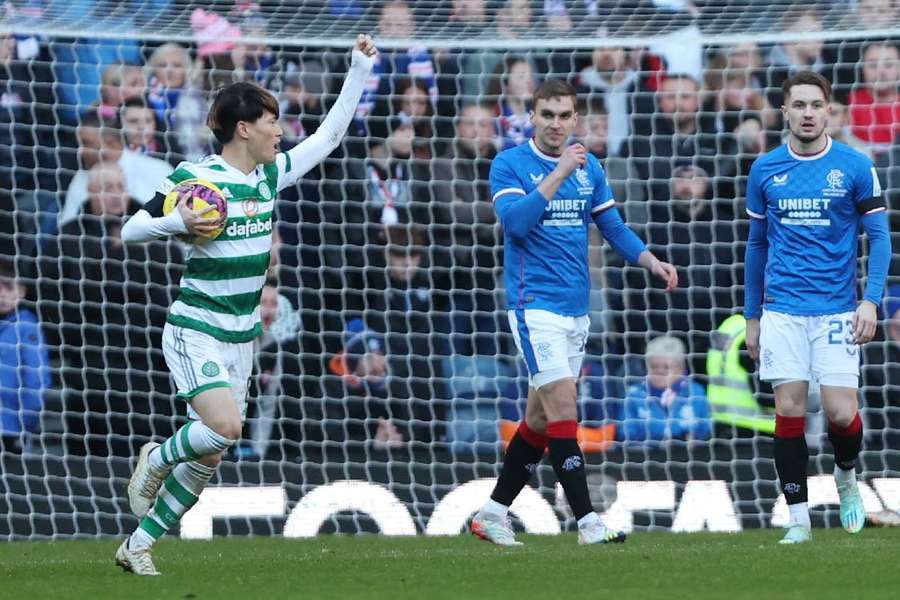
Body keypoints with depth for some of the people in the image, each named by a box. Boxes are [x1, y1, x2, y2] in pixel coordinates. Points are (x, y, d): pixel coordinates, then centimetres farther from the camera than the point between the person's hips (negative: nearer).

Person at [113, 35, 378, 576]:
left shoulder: (271, 176, 7)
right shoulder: (193, 179, -12)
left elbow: (329, 135, 16)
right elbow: (131, 230, -8)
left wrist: (360, 70, 11)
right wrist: (178, 223, -26)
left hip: (241, 337, 7)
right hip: (195, 332, -7)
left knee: (209, 457, 4)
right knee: (224, 426, -26)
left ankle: (139, 544, 16)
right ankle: (156, 459, 5)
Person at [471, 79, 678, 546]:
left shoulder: (588, 167, 10)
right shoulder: (510, 165, -6)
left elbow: (613, 227, 15)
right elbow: (514, 222, -21)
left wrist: (652, 262, -1)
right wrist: (559, 174, -24)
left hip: (576, 309, 7)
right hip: (535, 305, -6)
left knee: (540, 418, 10)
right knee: (562, 405, -14)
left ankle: (493, 513, 20)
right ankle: (587, 521, -16)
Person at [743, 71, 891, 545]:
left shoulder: (854, 167, -1)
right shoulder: (765, 170, 6)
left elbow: (878, 236, 1)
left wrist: (871, 300, -12)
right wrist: (751, 317, 14)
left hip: (837, 310, -2)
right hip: (782, 308, 2)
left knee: (841, 413, -8)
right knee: (789, 411, -3)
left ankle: (846, 477, 24)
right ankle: (797, 517, 5)